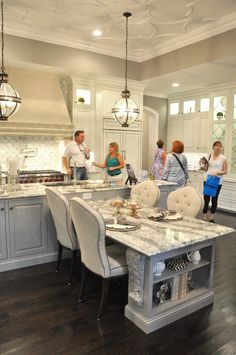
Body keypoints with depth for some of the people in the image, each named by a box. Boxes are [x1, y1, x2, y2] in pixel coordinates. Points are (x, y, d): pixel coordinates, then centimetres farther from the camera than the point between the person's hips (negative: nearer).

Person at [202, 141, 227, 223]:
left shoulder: (223, 158, -2)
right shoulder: (209, 156, 5)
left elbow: (225, 171, -2)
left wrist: (218, 173, -20)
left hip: (217, 182, -2)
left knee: (214, 199, 8)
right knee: (206, 198, 0)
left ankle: (211, 218, 20)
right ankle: (204, 218, 9)